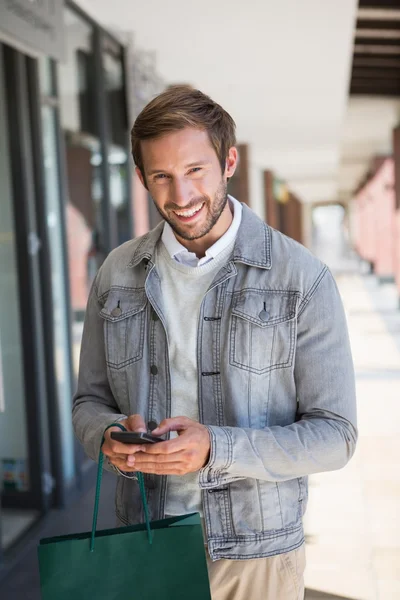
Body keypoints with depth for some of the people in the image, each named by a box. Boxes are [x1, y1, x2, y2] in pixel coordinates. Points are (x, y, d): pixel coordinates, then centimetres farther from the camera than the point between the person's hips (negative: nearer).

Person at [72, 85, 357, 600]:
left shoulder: (303, 279, -12)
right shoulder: (117, 273, 0)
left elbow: (334, 435, -12)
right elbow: (89, 402, 7)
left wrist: (215, 449, -25)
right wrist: (111, 435, -16)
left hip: (255, 552, -2)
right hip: (143, 543, 3)